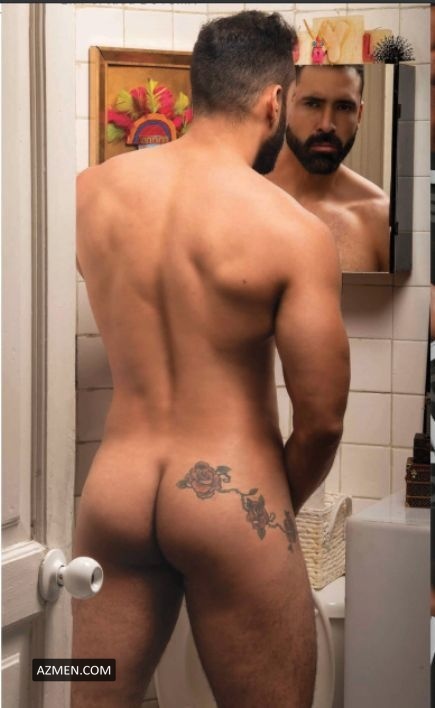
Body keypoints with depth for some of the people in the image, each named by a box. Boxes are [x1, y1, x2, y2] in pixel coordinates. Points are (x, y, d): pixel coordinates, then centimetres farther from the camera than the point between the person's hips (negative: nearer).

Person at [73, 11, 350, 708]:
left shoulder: (90, 193, 0)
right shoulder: (293, 232, -13)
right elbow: (322, 419, -11)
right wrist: (279, 507, 7)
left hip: (114, 490, 4)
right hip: (227, 499, -4)